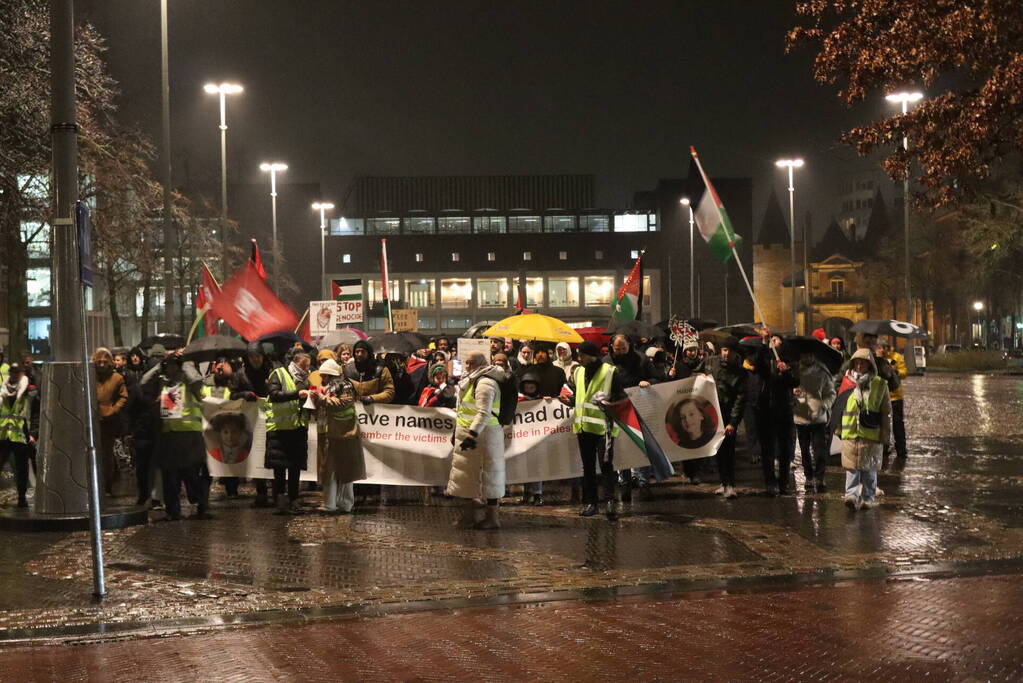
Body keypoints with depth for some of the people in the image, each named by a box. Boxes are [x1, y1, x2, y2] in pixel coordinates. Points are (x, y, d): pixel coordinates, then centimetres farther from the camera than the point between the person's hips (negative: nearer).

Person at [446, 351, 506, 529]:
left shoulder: (485, 384, -17)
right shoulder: (473, 381, 17)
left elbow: (484, 413, -27)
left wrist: (472, 434, -33)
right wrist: (457, 432, 26)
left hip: (483, 435, -11)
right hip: (468, 434, 11)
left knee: (488, 474, -5)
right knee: (467, 474, 14)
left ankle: (492, 517, 1)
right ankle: (470, 512, 22)